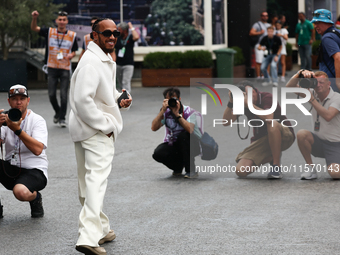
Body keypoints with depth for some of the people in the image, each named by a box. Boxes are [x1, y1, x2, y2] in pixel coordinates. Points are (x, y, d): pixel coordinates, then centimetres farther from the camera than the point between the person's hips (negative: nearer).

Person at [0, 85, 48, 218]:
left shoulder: (37, 120, -6)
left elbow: (38, 149, -22)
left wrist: (18, 130, -29)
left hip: (34, 169, -5)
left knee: (21, 192, -35)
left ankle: (35, 198, 3)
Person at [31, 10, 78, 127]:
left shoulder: (72, 35, 2)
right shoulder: (49, 32, 1)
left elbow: (74, 51, 11)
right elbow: (34, 28, -4)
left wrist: (71, 55, -12)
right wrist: (34, 18, -23)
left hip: (65, 68, -1)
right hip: (52, 68, 1)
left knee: (64, 95, -5)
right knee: (51, 94, 2)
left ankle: (62, 118, 6)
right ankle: (57, 112, 29)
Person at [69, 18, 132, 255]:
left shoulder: (107, 61, 17)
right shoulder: (91, 62, -18)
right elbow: (82, 99, -27)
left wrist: (120, 100, 10)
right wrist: (105, 126, -20)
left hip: (101, 130, 11)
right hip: (96, 132, -11)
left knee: (89, 182, 18)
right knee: (97, 181, -19)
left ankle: (100, 229, 30)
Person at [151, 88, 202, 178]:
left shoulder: (189, 112, -16)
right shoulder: (166, 112, -6)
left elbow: (190, 130, -35)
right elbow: (154, 128, -19)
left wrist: (177, 114, -33)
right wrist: (162, 111, -27)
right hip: (173, 145, 3)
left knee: (183, 135, -36)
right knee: (158, 154, -25)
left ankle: (191, 170, -19)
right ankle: (178, 167, 8)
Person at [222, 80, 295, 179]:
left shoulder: (267, 97, -16)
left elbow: (269, 118, -36)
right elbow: (226, 122, -8)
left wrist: (249, 104, -35)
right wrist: (231, 102, -21)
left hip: (284, 136, -5)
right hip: (261, 140, 5)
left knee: (272, 124, -41)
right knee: (241, 171, -16)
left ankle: (276, 167, -25)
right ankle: (270, 157, 12)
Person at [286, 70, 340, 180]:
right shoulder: (313, 93, 2)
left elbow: (328, 116, -30)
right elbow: (290, 86, -4)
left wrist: (312, 99, -29)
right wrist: (300, 73, -21)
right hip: (318, 141, 4)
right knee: (301, 134, -28)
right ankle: (310, 167, -9)